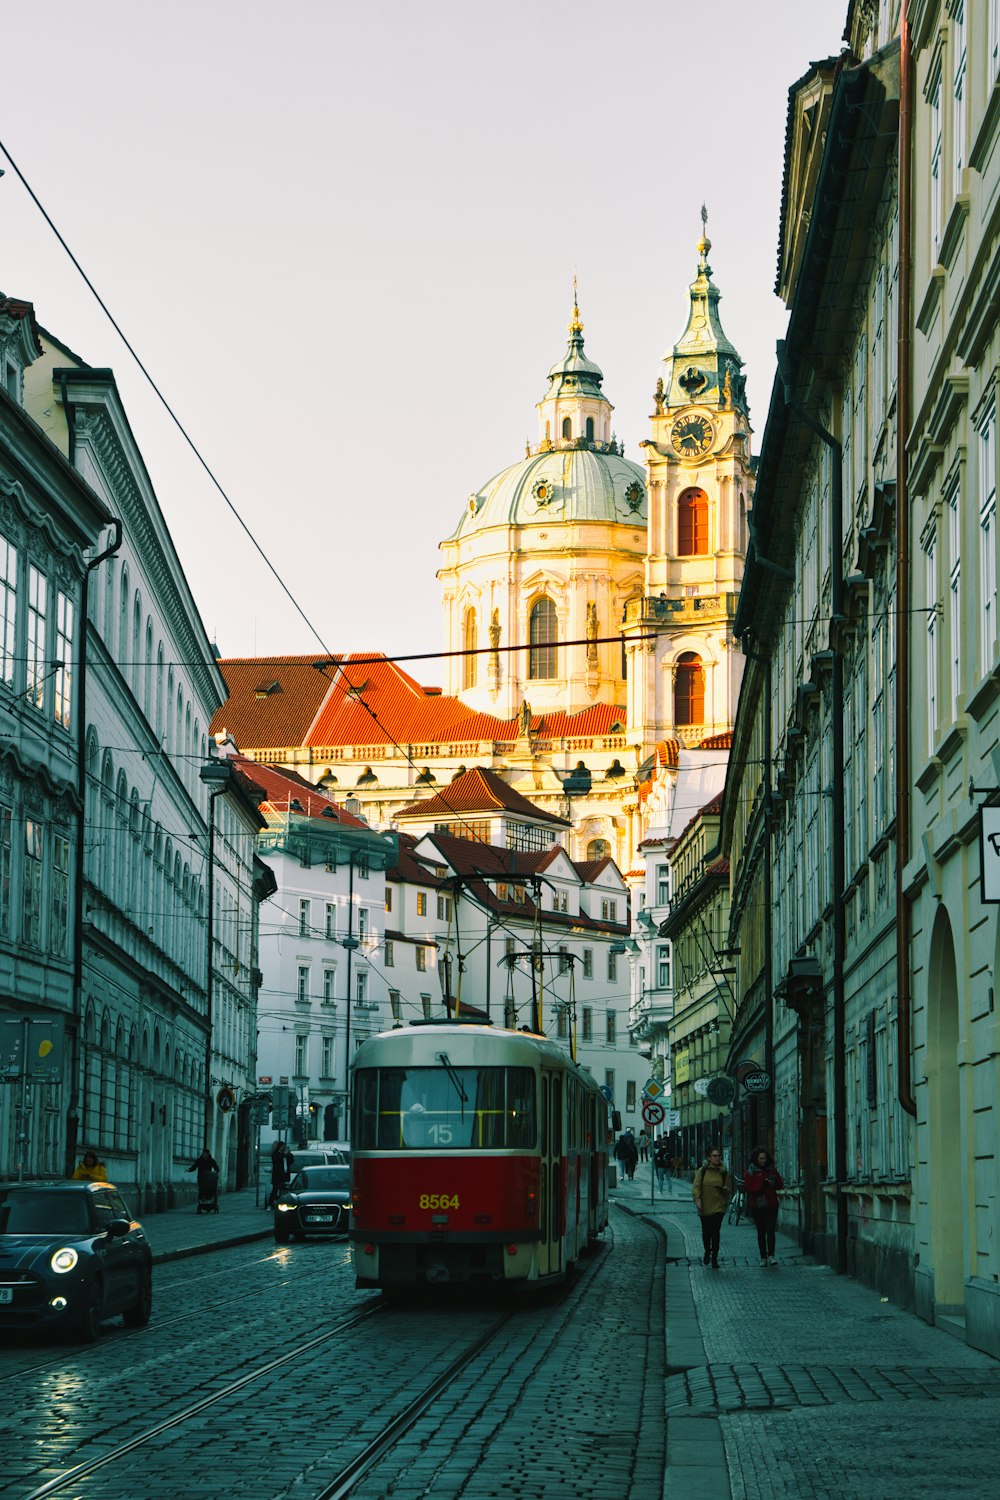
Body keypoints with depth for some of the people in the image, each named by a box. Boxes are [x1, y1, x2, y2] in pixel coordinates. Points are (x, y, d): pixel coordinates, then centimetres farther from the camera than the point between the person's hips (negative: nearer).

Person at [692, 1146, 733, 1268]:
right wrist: (697, 1201, -13)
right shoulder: (702, 1171, 1)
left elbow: (729, 1191, 10)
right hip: (704, 1207, 1)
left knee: (715, 1232, -10)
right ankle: (707, 1252, 35)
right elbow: (696, 1187, -1)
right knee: (706, 1232, 10)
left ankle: (714, 1258, -3)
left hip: (718, 1206, -1)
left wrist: (725, 1189, -12)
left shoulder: (724, 1173, 4)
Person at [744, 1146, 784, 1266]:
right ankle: (763, 1257, 12)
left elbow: (780, 1185, 8)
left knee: (770, 1230, -13)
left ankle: (771, 1255, -10)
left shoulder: (772, 1170, 8)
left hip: (771, 1205, 0)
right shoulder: (750, 1172, 1)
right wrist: (763, 1183, -19)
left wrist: (773, 1182, -14)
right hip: (757, 1205, 0)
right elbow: (749, 1188, -10)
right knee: (761, 1232, 6)